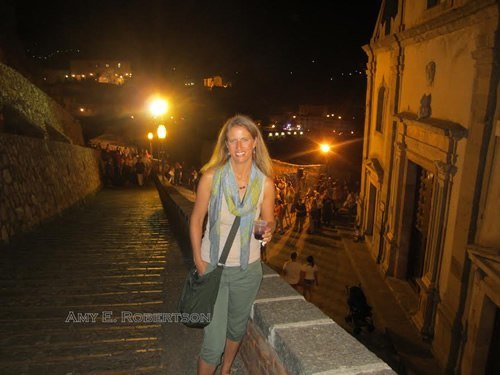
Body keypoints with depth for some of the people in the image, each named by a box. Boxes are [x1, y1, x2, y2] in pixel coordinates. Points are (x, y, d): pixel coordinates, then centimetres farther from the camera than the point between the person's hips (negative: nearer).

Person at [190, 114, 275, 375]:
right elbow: (196, 219, -4)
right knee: (214, 343, -3)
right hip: (213, 266, -2)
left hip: (248, 268, 3)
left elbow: (269, 220, 5)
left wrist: (268, 230, -19)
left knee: (237, 329, 23)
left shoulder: (265, 182, -8)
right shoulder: (211, 177, -13)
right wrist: (198, 262, -9)